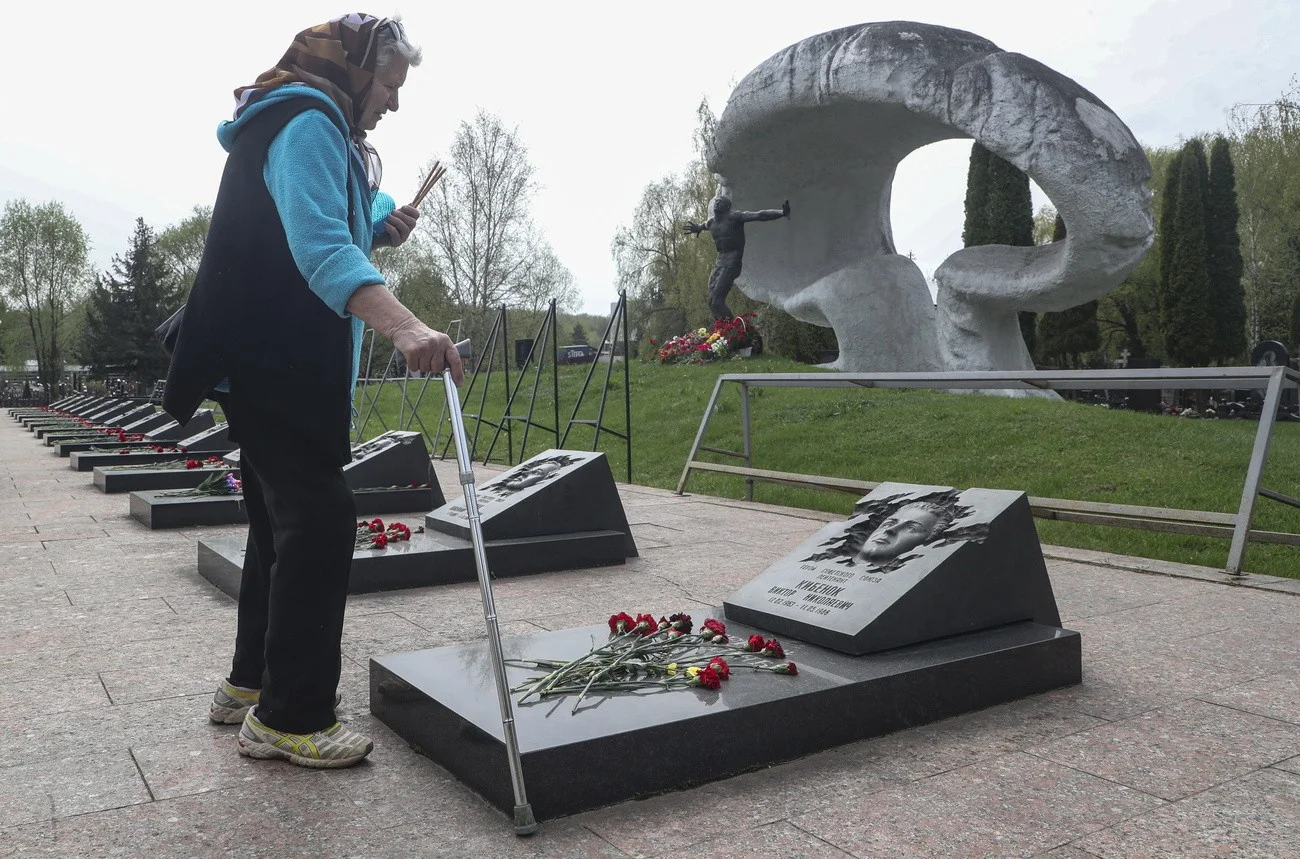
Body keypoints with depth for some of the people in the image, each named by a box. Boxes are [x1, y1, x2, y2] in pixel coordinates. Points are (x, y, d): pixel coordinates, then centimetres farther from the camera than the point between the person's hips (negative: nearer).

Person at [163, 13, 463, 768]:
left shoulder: (313, 129, 22)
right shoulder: (308, 124, -13)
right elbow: (319, 247, -30)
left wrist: (378, 231, 9)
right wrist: (404, 326, -46)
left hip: (283, 364, 11)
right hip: (277, 363, -11)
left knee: (286, 519, 15)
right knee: (321, 521, -11)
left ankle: (253, 683, 26)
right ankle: (289, 717, -5)